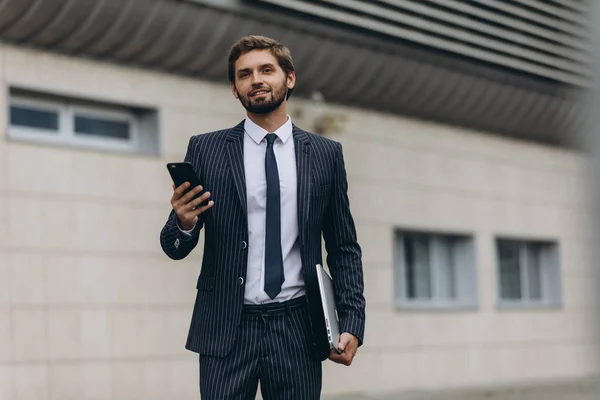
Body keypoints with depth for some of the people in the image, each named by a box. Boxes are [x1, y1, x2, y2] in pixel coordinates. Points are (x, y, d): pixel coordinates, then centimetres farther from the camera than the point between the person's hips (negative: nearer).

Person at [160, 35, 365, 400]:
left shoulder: (326, 154, 8)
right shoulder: (206, 150, 5)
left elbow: (344, 248, 10)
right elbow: (176, 247, 6)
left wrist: (352, 322, 0)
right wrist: (184, 223, -17)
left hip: (297, 328, 1)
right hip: (227, 329, -1)